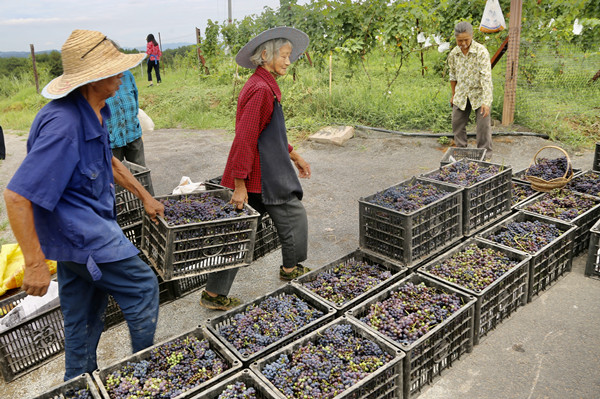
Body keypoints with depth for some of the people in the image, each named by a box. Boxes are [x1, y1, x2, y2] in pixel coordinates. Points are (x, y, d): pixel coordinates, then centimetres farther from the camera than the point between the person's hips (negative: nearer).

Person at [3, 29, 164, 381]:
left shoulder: (94, 111, 4)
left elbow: (107, 161, 22)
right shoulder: (63, 125, -28)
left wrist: (145, 196, 21)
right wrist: (35, 264, -26)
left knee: (85, 316, 20)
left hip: (86, 227, 9)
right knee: (143, 288, 3)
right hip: (79, 232, -9)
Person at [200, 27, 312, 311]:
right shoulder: (262, 89, -18)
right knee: (294, 217, 13)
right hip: (263, 176, -10)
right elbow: (245, 138, -23)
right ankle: (290, 268, 37)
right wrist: (240, 184, -23)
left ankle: (214, 294, 18)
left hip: (250, 173, 10)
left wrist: (294, 155, 29)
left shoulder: (261, 85, 15)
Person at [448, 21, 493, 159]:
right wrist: (453, 95, 18)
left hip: (479, 94, -4)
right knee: (457, 124, 9)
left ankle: (485, 156, 9)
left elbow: (486, 77, -25)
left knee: (483, 125, -3)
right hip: (461, 95, 5)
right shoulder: (453, 54, -4)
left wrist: (486, 101, -33)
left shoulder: (481, 51, -19)